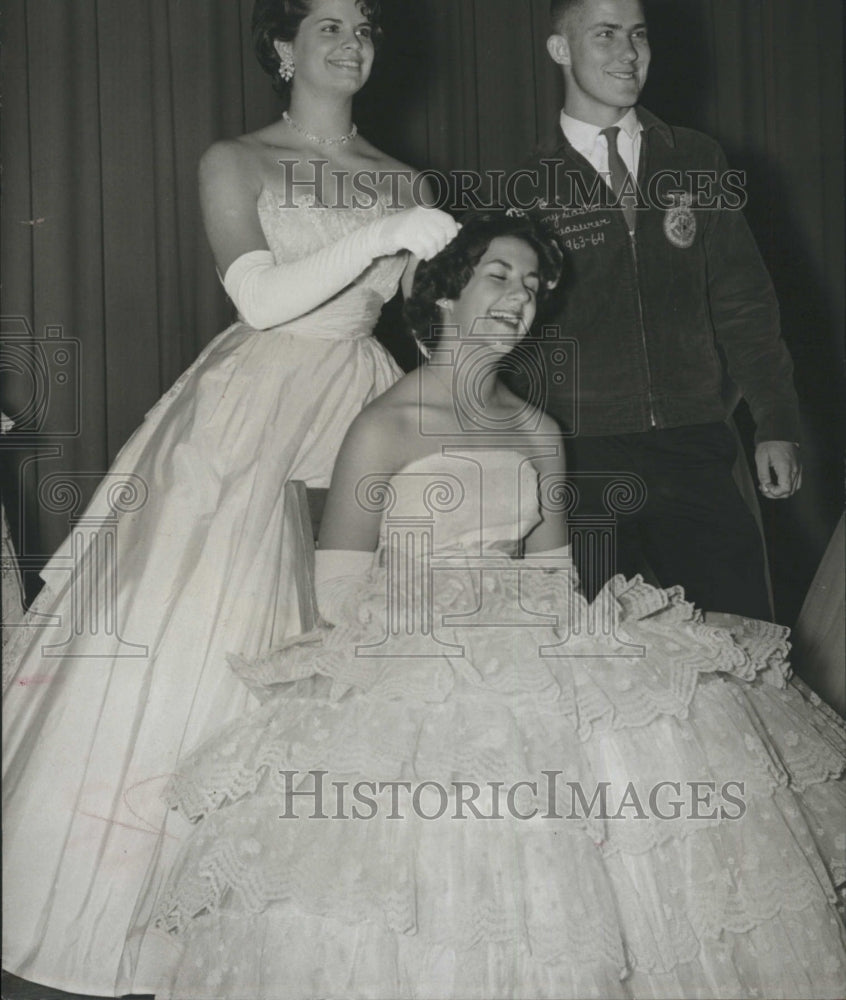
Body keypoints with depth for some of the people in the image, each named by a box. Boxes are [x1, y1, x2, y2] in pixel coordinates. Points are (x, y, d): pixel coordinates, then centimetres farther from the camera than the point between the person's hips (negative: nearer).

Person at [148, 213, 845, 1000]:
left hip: (528, 658, 5)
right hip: (414, 665, -5)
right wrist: (464, 621, -11)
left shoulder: (538, 433, 15)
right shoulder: (383, 428, -4)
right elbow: (338, 595, -7)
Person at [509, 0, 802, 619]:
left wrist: (777, 424, 3)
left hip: (694, 448, 2)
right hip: (584, 460, -1)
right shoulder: (534, 190, 5)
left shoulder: (697, 162, 11)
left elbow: (742, 300, 11)